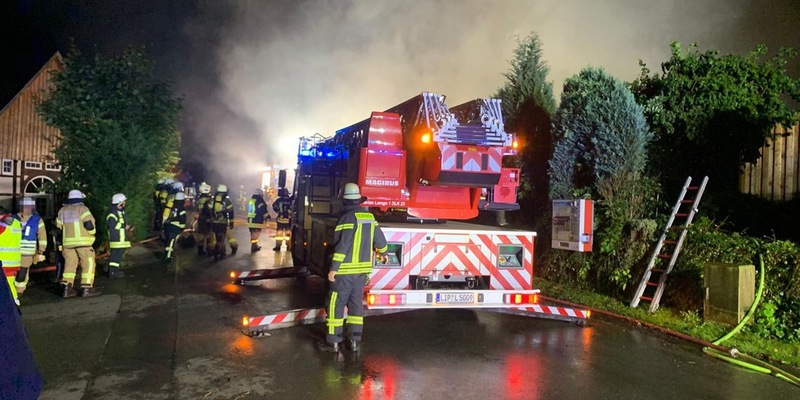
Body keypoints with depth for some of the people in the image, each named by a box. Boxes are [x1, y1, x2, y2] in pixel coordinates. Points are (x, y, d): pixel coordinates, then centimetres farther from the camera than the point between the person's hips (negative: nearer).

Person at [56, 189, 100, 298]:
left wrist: (60, 243, 26)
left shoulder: (62, 210, 14)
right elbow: (89, 223, -16)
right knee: (88, 263, 1)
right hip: (83, 241, -6)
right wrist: (93, 231, 3)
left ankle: (67, 288, 9)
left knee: (69, 264, 12)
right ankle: (86, 288, -3)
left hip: (67, 242, 6)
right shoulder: (82, 209, -6)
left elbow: (58, 227, 17)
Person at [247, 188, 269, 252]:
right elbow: (263, 210, -16)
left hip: (250, 220, 9)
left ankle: (255, 245, 27)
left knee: (253, 233, 16)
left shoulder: (251, 200, 14)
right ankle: (254, 246, -7)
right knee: (256, 233, -5)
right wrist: (267, 216, 0)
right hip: (257, 220, -9)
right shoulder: (260, 200, -14)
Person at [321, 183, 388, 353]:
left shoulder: (348, 217, -15)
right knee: (356, 302, 14)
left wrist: (333, 268, -20)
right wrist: (383, 253, 36)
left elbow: (343, 245, -22)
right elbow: (380, 239, 16)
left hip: (345, 269, -7)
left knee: (336, 303, 2)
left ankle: (333, 341, 6)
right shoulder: (369, 216, 7)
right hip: (362, 269, 7)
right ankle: (355, 340, 18)